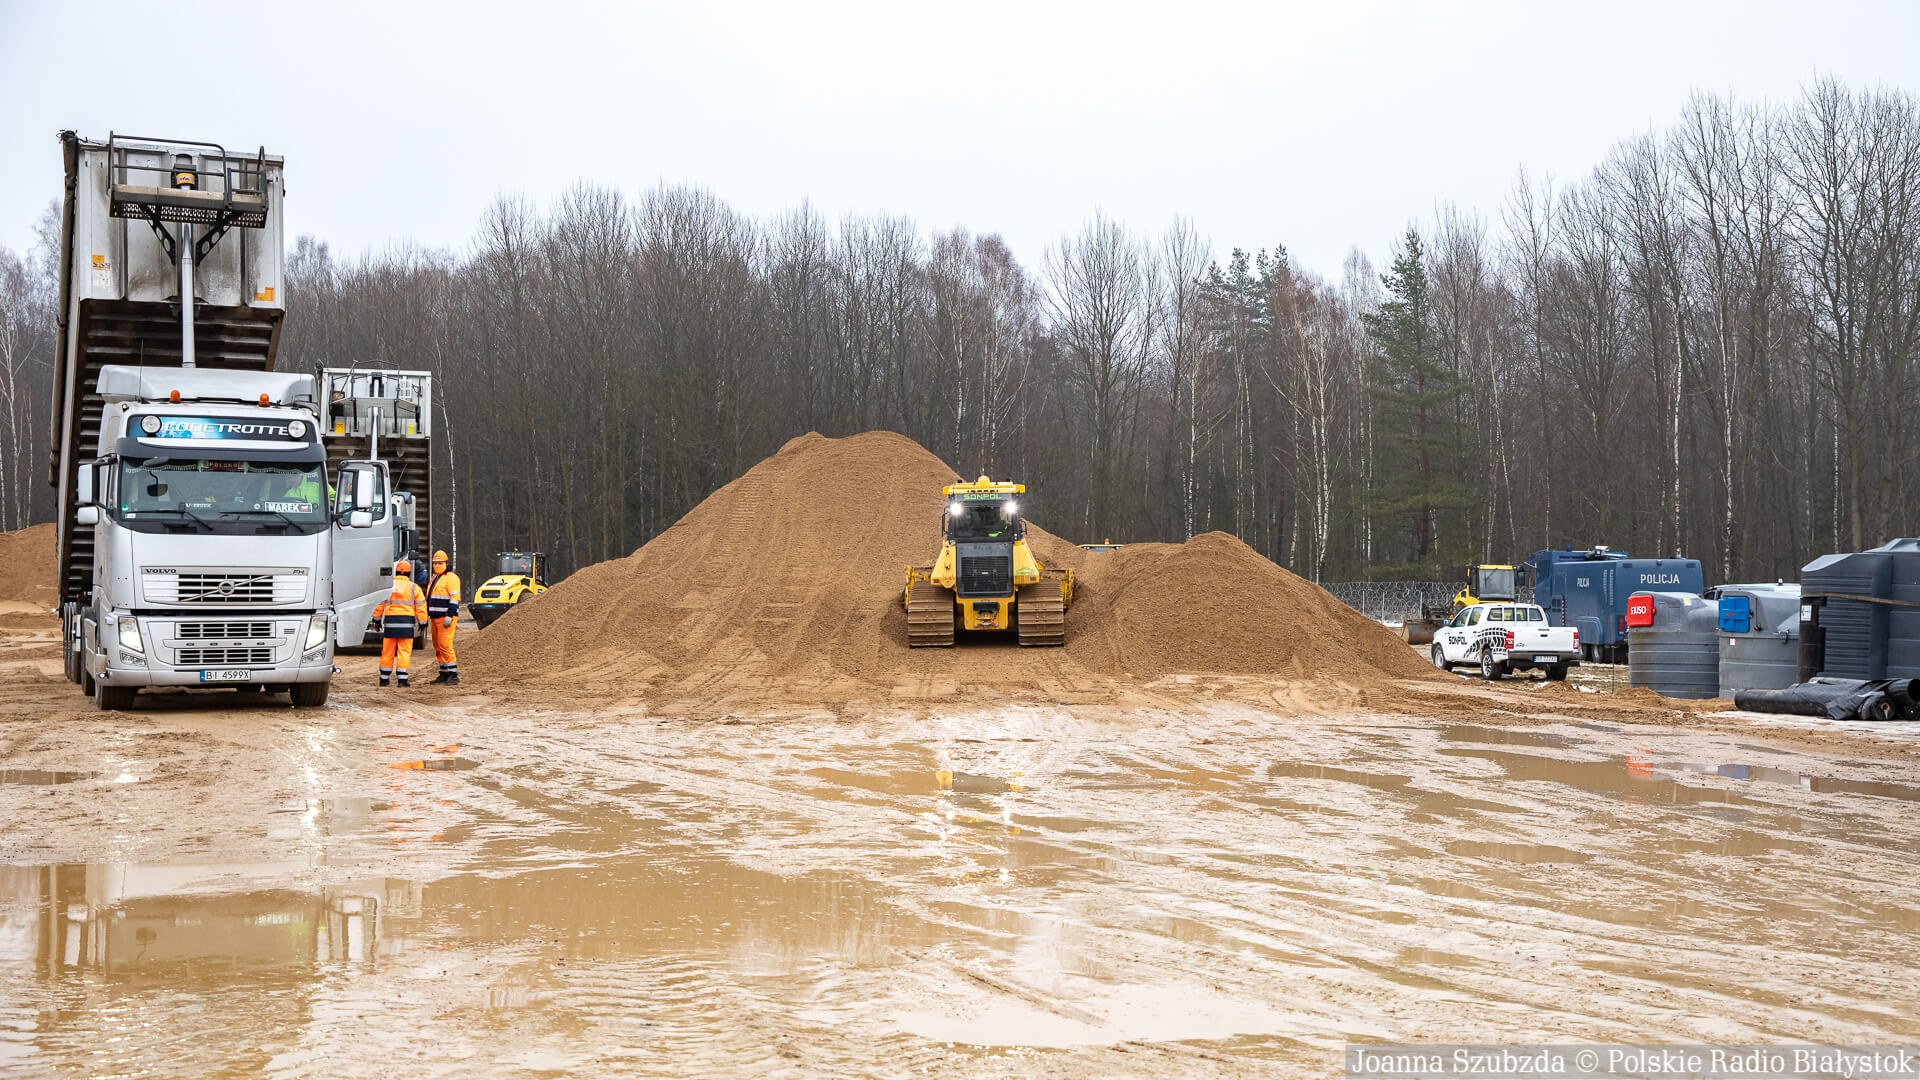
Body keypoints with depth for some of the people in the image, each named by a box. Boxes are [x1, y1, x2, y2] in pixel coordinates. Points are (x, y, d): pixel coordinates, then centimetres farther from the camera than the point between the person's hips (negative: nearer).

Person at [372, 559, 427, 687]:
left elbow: (379, 604, 8)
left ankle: (384, 678, 16)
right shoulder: (414, 587, 3)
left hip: (390, 621, 1)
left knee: (388, 652, 9)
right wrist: (422, 622, 9)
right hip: (406, 623, -1)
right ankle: (402, 679, -5)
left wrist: (377, 619, 16)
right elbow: (421, 607, 3)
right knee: (404, 652, 0)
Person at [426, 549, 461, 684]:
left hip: (446, 619, -9)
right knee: (438, 647, 10)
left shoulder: (451, 578, -9)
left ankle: (453, 675, -14)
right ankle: (444, 674, 16)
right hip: (436, 619, 9)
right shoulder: (435, 578, 20)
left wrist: (449, 617, -24)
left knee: (445, 646, -15)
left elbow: (454, 598, -17)